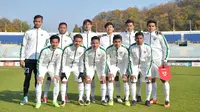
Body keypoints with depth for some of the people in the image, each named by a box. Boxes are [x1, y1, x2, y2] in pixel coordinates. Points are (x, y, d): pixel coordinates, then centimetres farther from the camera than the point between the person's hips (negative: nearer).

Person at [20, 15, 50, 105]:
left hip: (40, 59, 1)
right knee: (27, 78, 2)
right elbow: (23, 46, 5)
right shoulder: (28, 33, 7)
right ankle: (25, 97, 9)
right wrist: (22, 59, -2)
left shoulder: (45, 33, 11)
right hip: (29, 59, -1)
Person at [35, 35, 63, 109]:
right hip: (43, 67, -3)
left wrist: (56, 74, -12)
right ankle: (38, 102, -5)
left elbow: (58, 63, -7)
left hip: (52, 67, 3)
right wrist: (40, 75, -24)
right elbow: (39, 63, -20)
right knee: (39, 82, -17)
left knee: (56, 82, -7)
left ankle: (55, 101, 7)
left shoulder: (59, 51, -17)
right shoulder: (44, 50, -27)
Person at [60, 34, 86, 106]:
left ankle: (80, 99, 10)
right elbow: (63, 60, -14)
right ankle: (63, 100, 1)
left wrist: (81, 72, -10)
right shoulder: (67, 49, -23)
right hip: (67, 66, -1)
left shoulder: (83, 49, -17)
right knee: (63, 81, -9)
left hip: (76, 66, 2)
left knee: (80, 81, -5)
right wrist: (63, 72, -15)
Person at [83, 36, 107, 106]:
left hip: (99, 67, 0)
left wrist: (103, 74, -17)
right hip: (90, 67, 0)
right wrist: (87, 74, -17)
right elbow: (86, 63, -15)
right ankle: (87, 99, 1)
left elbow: (103, 63, -17)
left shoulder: (102, 51, -25)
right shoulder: (87, 51, -25)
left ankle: (103, 99, 3)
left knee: (103, 81, -8)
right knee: (87, 80, -10)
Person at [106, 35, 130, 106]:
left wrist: (124, 72, -18)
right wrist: (110, 71, -16)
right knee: (110, 80, -13)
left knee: (125, 80, -11)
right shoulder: (109, 49, -19)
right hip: (113, 66, 0)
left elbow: (126, 61, -14)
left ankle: (127, 99, 1)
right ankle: (111, 99, -3)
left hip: (122, 65, 0)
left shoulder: (124, 49, -20)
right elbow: (108, 61, -10)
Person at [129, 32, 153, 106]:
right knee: (132, 80, -15)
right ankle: (134, 99, 1)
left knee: (148, 81, -13)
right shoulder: (131, 47, -17)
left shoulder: (148, 47, -18)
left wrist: (148, 73, -21)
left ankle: (147, 100, 2)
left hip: (145, 65, 0)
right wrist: (132, 73, -19)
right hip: (135, 65, 0)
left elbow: (150, 61, -16)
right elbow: (131, 61, -13)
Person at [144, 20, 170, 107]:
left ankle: (167, 100, 2)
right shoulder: (145, 36, 9)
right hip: (150, 60, 4)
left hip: (159, 60, -4)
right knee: (152, 79, 10)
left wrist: (165, 60, -8)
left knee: (163, 79, -4)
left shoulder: (159, 35, -2)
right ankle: (154, 99, 20)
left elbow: (166, 48, -2)